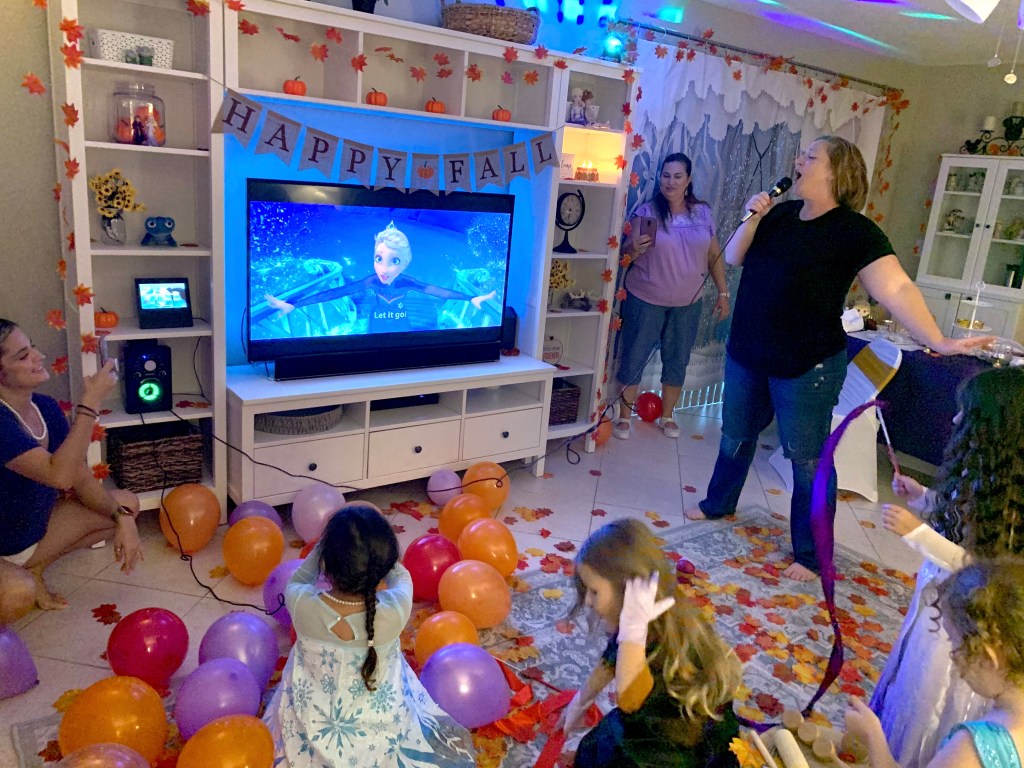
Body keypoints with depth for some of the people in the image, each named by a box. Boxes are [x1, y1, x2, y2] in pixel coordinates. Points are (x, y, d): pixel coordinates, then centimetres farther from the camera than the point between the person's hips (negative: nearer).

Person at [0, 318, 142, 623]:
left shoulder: (45, 407, -4)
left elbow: (81, 478, 1)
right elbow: (59, 475, -39)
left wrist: (122, 518, -14)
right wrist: (90, 402, -36)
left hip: (34, 529, 8)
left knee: (127, 503, 6)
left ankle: (34, 567, 10)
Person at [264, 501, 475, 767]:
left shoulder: (302, 606, -29)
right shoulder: (395, 611, -30)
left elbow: (297, 580, -1)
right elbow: (401, 577, -4)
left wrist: (326, 543, 2)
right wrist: (375, 549, 9)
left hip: (311, 733, 0)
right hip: (379, 735, 0)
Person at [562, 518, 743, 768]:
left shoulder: (676, 637, -36)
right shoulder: (647, 624, -12)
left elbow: (630, 701, -45)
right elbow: (610, 662, 8)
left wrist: (633, 630, -52)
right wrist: (579, 703, 23)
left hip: (695, 747, -7)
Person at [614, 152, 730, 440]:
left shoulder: (703, 213, 2)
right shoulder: (647, 211, -8)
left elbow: (714, 255, 8)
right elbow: (625, 252, -9)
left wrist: (723, 292, 6)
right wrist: (635, 248, -32)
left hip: (688, 303, 3)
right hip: (645, 300, -3)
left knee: (677, 360, 12)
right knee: (634, 357, 2)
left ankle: (667, 416, 30)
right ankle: (623, 417, 17)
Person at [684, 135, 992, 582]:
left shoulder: (854, 231, -13)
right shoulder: (781, 213, 6)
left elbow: (896, 289, -20)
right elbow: (734, 258, 5)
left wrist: (938, 342, -31)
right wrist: (752, 218, -11)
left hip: (806, 368, -6)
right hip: (746, 355, 6)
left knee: (807, 460, 3)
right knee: (735, 436, 22)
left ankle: (810, 556, 18)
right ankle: (718, 504, 45)